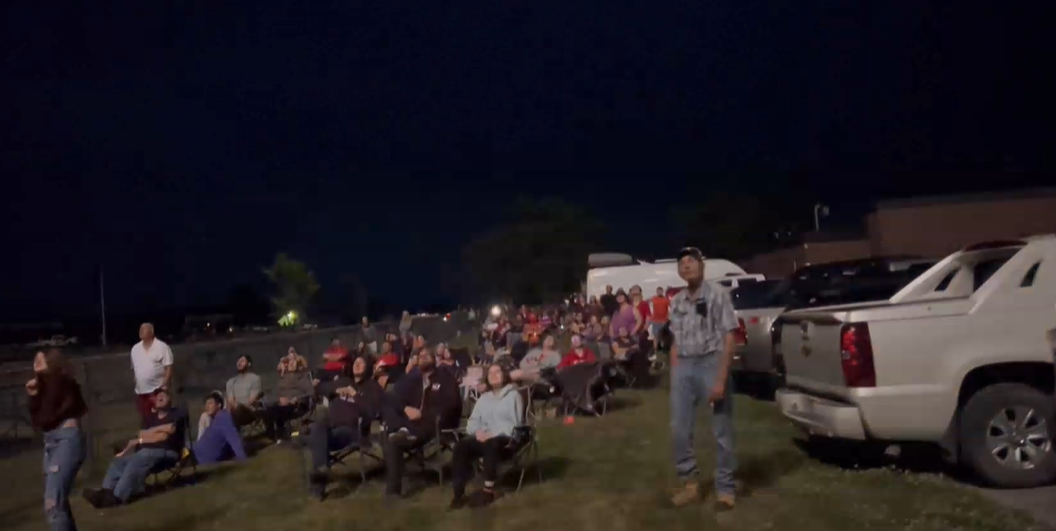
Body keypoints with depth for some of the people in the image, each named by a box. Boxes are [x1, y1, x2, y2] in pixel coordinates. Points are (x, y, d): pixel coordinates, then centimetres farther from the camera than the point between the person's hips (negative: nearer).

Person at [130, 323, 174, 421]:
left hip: (158, 390, -6)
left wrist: (164, 385, -17)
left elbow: (169, 367, -10)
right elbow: (134, 368, 18)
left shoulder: (162, 347, -7)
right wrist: (137, 381, 12)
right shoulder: (135, 348, 10)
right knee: (145, 419, 12)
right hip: (141, 391, 6)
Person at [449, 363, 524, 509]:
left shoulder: (513, 395, 8)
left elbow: (514, 423, -5)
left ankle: (489, 489, -29)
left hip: (504, 439, -5)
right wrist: (478, 431, -9)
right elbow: (473, 421, 16)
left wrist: (492, 434, -17)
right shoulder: (483, 398, 26)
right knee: (461, 447, -26)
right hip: (483, 437, 5)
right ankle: (458, 491, -27)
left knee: (490, 445, -39)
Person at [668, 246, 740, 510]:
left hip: (711, 363, -5)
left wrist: (721, 379, -16)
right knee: (679, 430, 8)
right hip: (683, 367, 5)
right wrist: (674, 375, 7)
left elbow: (728, 339, -9)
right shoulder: (676, 302, 9)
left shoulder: (717, 295, -6)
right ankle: (689, 483, 25)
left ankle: (725, 488, 17)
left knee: (721, 432, 4)